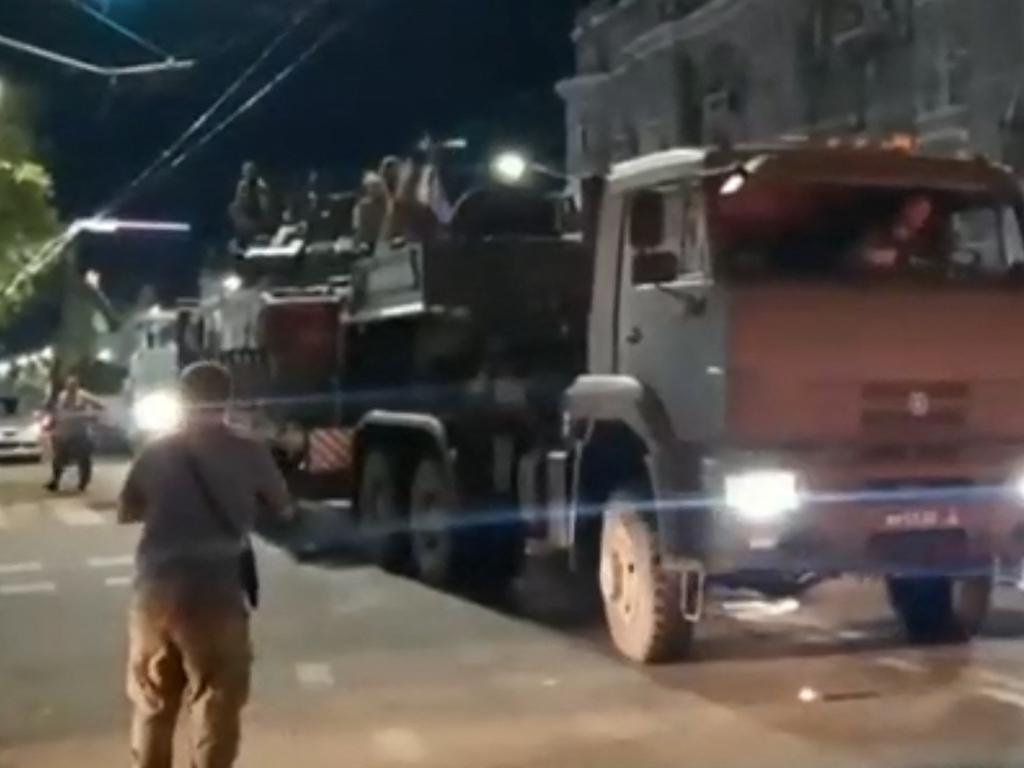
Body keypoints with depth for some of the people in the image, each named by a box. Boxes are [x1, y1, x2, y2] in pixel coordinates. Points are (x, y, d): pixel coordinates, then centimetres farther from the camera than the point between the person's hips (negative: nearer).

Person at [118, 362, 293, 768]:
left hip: (154, 590, 4)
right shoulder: (248, 453, -1)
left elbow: (126, 512, 17)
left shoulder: (157, 452, 6)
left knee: (152, 706, 18)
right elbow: (283, 511, 12)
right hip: (214, 594, -3)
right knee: (217, 712, 5)